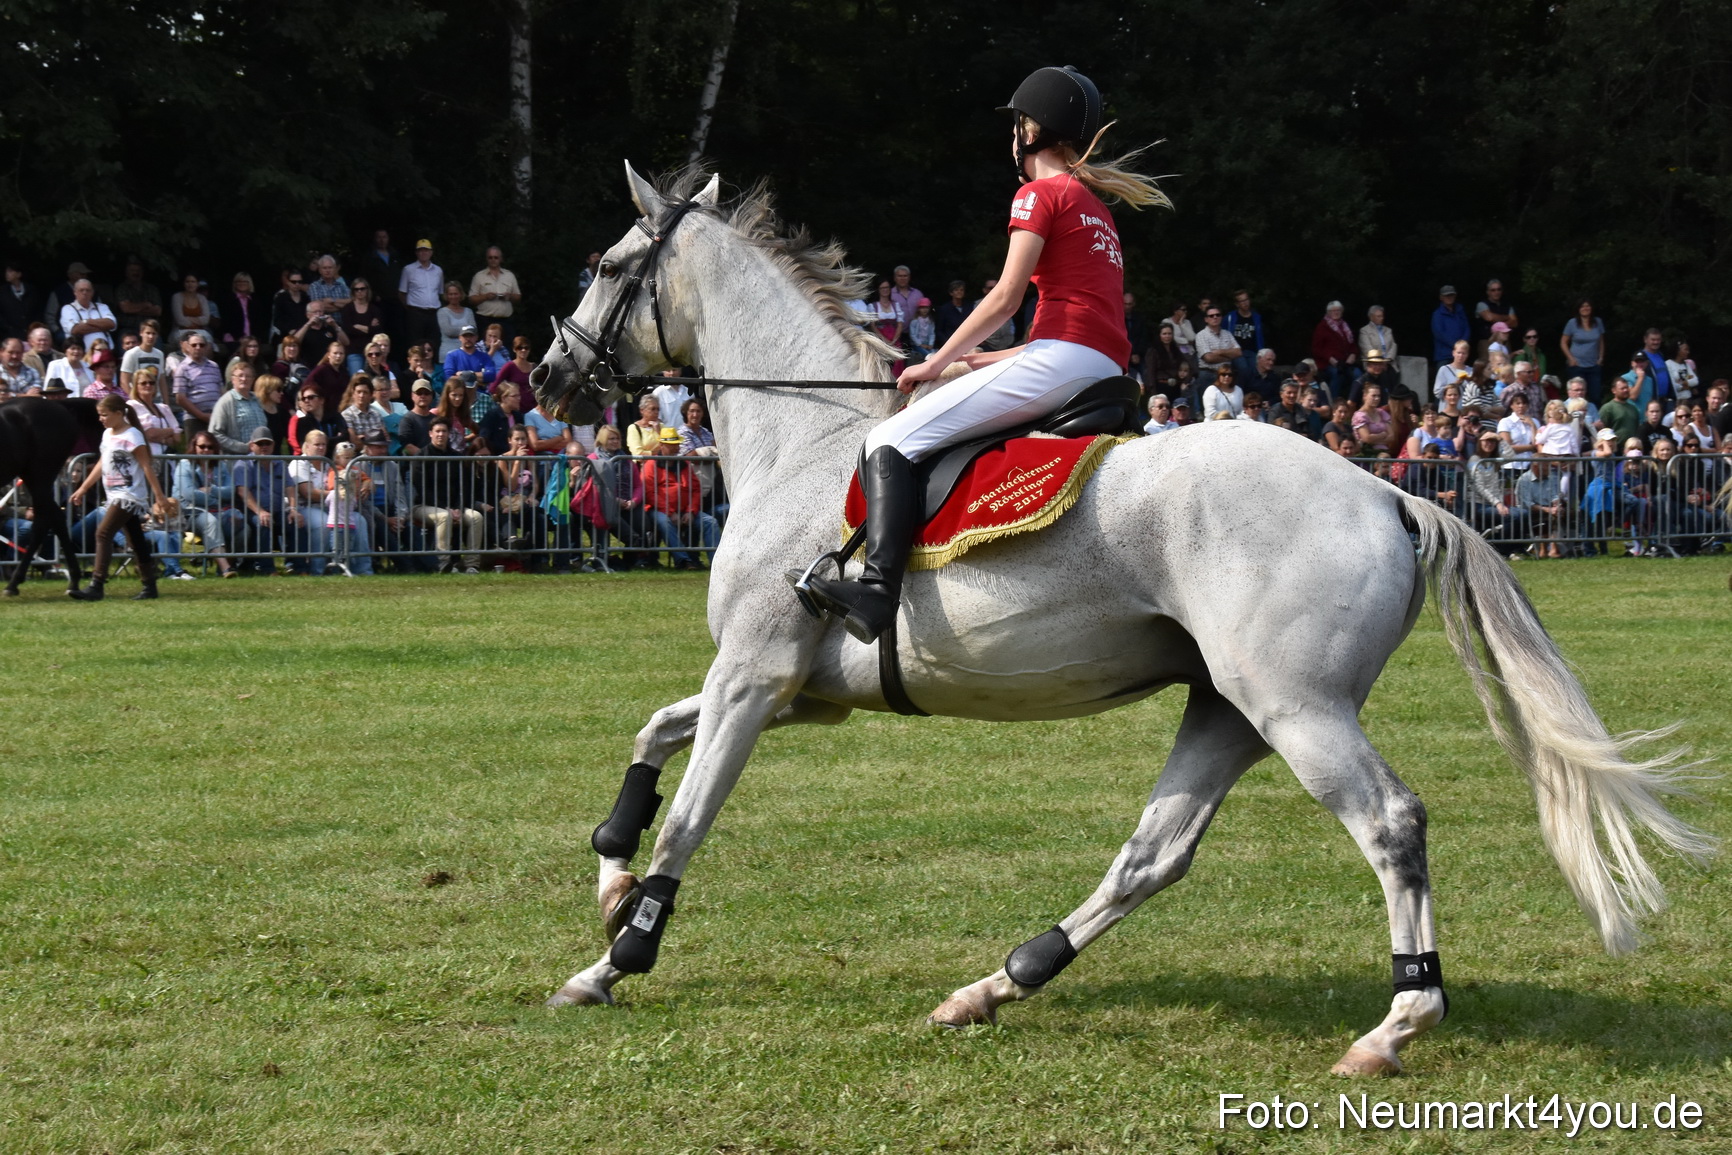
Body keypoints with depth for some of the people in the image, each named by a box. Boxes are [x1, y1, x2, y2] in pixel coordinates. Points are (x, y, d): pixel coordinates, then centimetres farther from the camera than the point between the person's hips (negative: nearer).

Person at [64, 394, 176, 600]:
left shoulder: (132, 436, -13)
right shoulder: (107, 434, 11)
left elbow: (147, 467, -15)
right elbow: (101, 465, 20)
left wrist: (160, 496, -16)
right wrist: (83, 489, 20)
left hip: (129, 495, -8)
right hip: (115, 496, 8)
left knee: (104, 533, -16)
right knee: (135, 540, 11)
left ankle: (96, 586, -19)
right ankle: (150, 586, 15)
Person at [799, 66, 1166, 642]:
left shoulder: (1039, 195, 0)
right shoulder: (1095, 206, 26)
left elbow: (1006, 296, -8)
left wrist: (937, 363, 0)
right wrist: (994, 361, 24)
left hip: (1059, 361, -10)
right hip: (1105, 373, 10)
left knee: (891, 442, -14)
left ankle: (879, 588, -33)